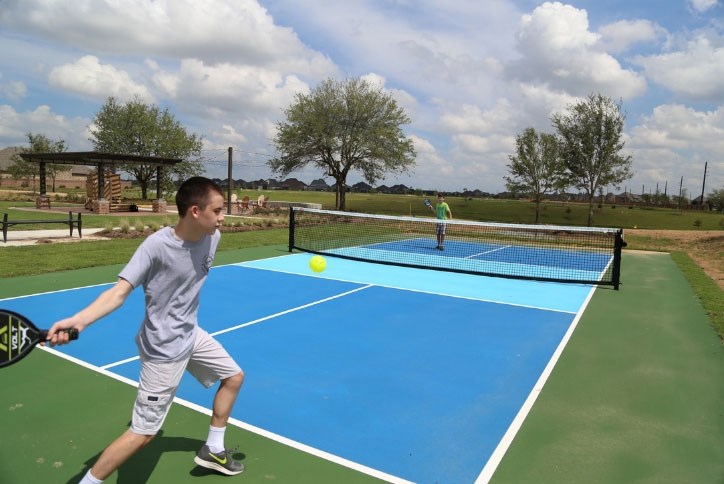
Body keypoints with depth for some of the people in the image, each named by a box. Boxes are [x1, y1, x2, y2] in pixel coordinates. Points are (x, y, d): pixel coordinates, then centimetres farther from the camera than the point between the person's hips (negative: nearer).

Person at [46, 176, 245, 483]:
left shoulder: (212, 237, -8)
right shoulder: (156, 246, -28)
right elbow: (120, 291, -29)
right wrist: (78, 320, -45)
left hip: (191, 334, 8)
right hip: (162, 349, -8)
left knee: (234, 377, 18)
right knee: (143, 433, 0)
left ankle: (213, 450, 36)